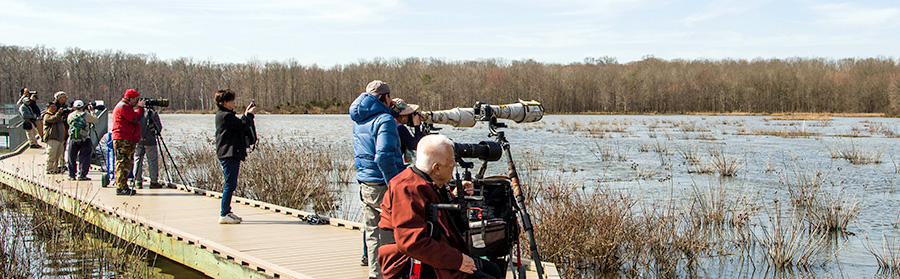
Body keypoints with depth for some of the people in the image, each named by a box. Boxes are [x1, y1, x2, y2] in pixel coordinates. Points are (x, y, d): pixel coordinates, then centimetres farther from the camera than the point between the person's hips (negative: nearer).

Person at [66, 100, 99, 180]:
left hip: (72, 140, 3)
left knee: (71, 158, 12)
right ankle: (82, 175, -6)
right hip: (84, 140, -3)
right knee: (84, 158, 1)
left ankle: (71, 175, 15)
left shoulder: (70, 116, 5)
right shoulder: (86, 115, -4)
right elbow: (96, 120, 4)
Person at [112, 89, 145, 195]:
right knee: (123, 164, -12)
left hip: (128, 140, 11)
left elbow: (135, 118, 23)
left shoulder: (126, 107, 24)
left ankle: (124, 187, 15)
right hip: (122, 140, -11)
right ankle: (120, 188, -13)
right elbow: (135, 119, -18)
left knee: (128, 163, 11)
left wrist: (140, 108, 15)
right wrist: (140, 107, -6)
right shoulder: (123, 107, -11)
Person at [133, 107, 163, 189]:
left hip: (137, 141, 3)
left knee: (137, 160, 8)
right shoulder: (153, 114, 1)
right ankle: (154, 182, 1)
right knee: (153, 160, 2)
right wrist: (157, 132, 16)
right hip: (150, 141, -3)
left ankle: (138, 182, 7)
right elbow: (159, 127, -3)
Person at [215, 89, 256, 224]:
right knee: (230, 184, -9)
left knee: (230, 184, 16)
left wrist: (247, 114, 13)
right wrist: (250, 114, -4)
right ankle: (224, 214, -8)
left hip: (230, 154, 11)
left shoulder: (223, 114, 18)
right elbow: (243, 126, -18)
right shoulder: (226, 115, -15)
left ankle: (226, 211, 22)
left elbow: (240, 125, 19)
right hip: (229, 154, -11)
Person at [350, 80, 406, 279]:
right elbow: (384, 156, -23)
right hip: (383, 186, -8)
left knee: (373, 233, 13)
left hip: (365, 185, 8)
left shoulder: (358, 120, 12)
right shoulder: (385, 120, -13)